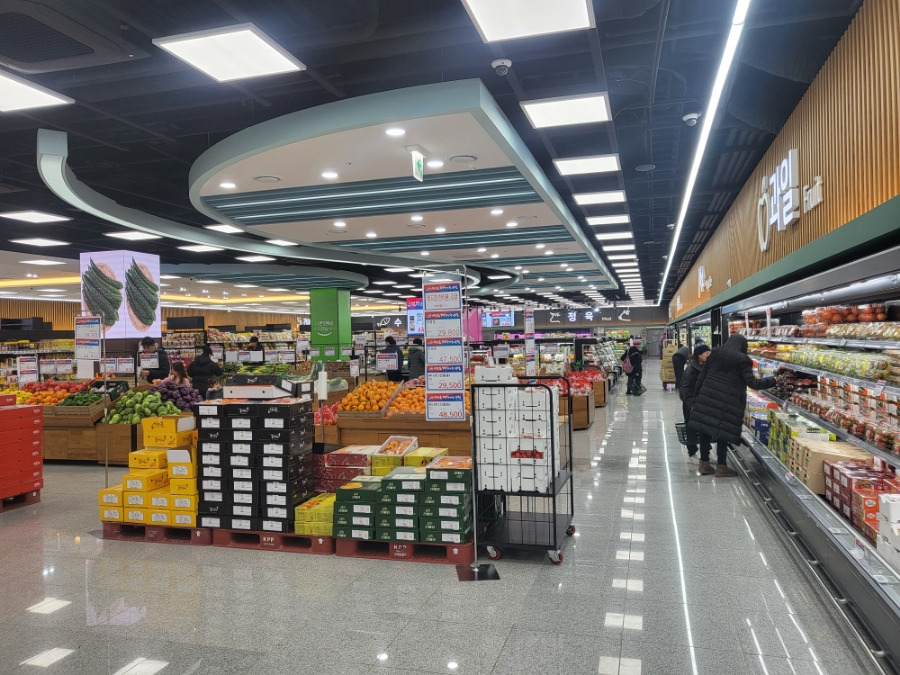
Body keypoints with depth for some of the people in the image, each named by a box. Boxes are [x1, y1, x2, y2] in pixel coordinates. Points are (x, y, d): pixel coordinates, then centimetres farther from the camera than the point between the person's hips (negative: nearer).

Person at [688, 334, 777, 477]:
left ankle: (704, 464, 15)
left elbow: (701, 377, 10)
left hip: (707, 398, 4)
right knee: (723, 433, 4)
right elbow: (752, 383, -8)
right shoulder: (742, 360, -4)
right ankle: (721, 467, 12)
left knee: (705, 429, 8)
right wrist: (773, 381, 5)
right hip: (727, 403, -4)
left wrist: (696, 399, 15)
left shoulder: (715, 354, 10)